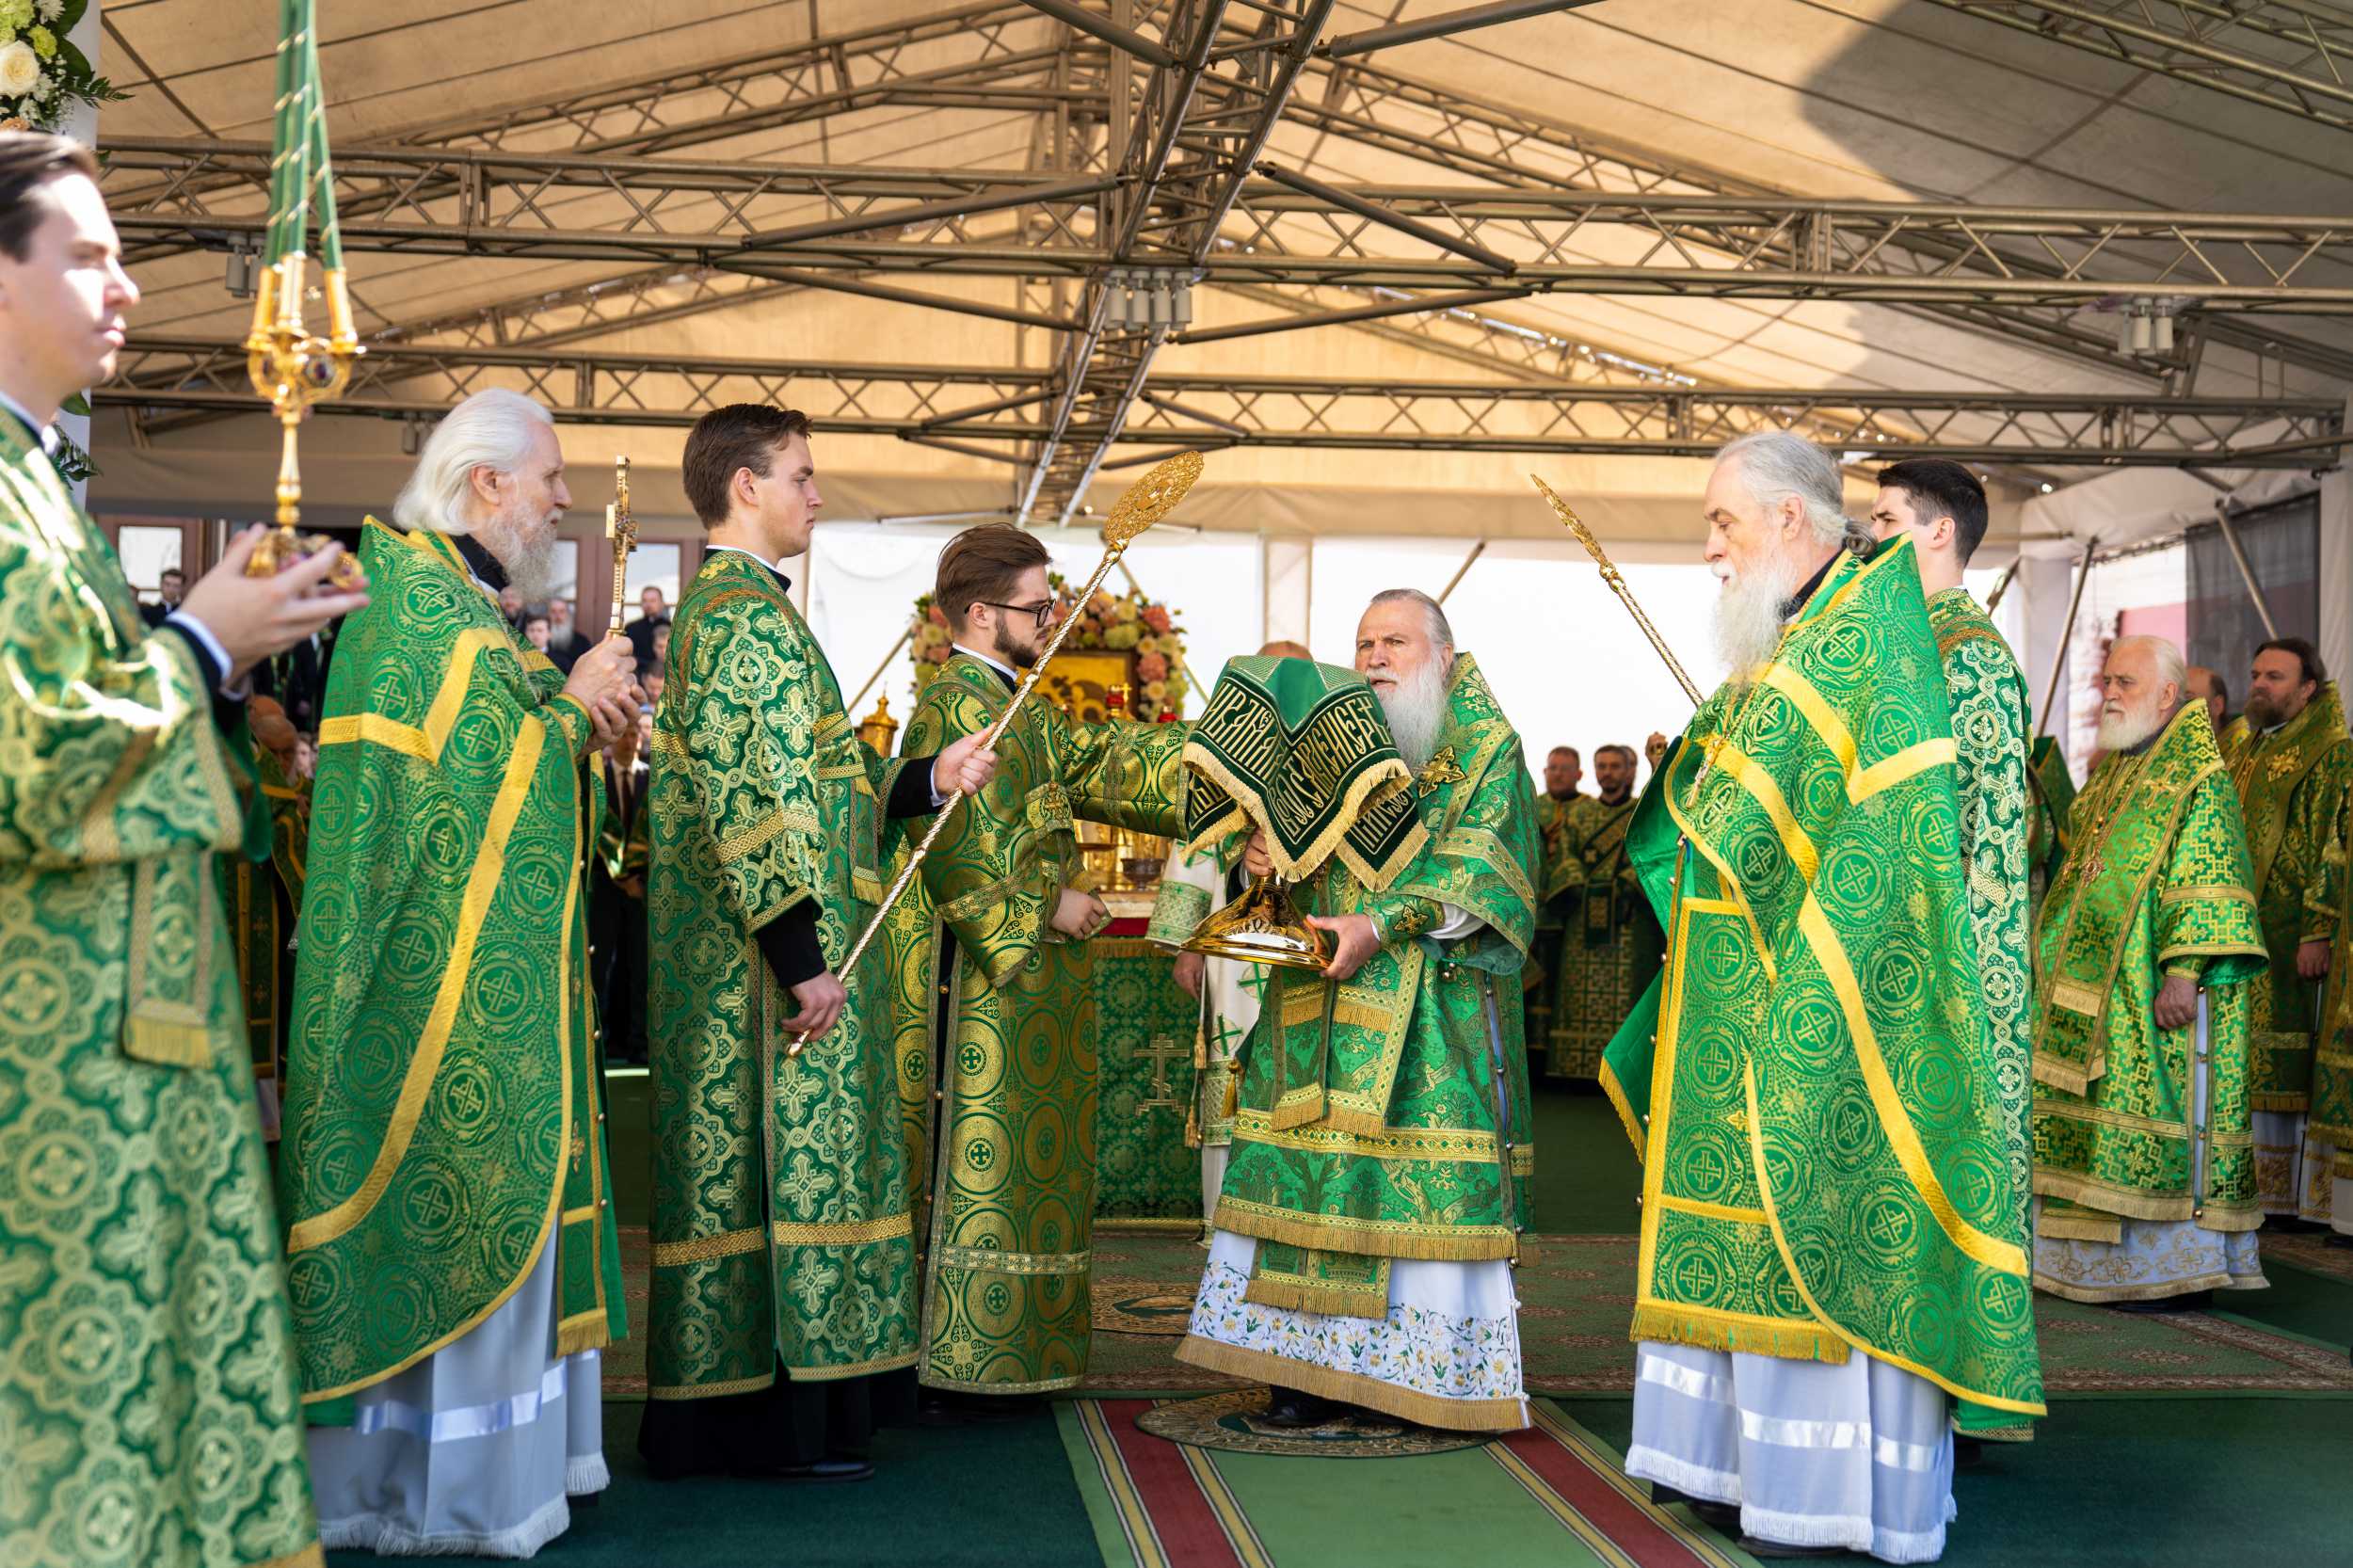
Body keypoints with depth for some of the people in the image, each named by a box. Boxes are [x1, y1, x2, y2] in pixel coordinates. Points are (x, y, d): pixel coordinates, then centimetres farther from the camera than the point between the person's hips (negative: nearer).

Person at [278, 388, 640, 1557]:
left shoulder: (464, 596, 18)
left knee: (487, 1200, 13)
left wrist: (576, 715, 4)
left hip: (496, 967, 10)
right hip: (452, 972, -10)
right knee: (462, 1206, -5)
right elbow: (472, 764, -21)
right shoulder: (414, 594, -13)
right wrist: (570, 704, -8)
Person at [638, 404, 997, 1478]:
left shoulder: (729, 607, 19)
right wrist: (800, 954, -23)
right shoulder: (745, 616, -14)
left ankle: (743, 1405, 20)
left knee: (755, 1165, 13)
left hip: (757, 959, 10)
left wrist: (925, 778, 14)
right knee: (780, 1160, -4)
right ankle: (771, 1419, 4)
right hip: (766, 957, -10)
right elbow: (743, 802, -21)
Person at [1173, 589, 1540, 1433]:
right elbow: (1290, 832, 17)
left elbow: (1480, 865, -9)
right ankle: (1317, 1362, 5)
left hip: (1434, 1008, -4)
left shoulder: (1488, 748, 3)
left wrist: (1383, 926, -21)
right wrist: (1259, 848, -8)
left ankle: (1426, 1370, 3)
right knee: (1311, 1170, -1)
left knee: (1425, 1176, -7)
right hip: (1326, 1001, 5)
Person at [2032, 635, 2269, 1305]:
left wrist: (2184, 972, -23)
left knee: (2161, 1125, -7)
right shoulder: (2111, 774, 17)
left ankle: (2181, 1272, 1)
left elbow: (2209, 883, -16)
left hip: (2156, 993, -8)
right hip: (2097, 990, 8)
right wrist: (2052, 962, 19)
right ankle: (2094, 1260, 15)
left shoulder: (2198, 776, -8)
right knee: (2092, 1122, 8)